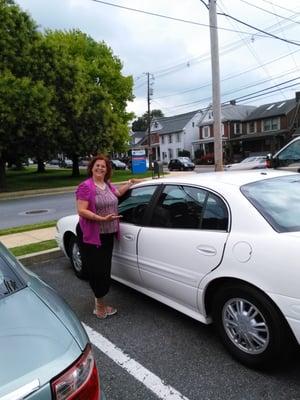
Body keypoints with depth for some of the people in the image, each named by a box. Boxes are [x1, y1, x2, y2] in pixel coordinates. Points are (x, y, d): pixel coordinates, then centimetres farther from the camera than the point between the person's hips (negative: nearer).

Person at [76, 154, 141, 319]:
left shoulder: (108, 185, 10)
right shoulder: (85, 186, -12)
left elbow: (118, 193, 32)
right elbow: (81, 211, -18)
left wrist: (131, 182, 30)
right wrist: (102, 218, -25)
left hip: (108, 235, 7)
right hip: (91, 236, -7)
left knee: (105, 269, 10)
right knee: (96, 270, -1)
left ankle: (100, 303, 26)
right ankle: (99, 305, 18)